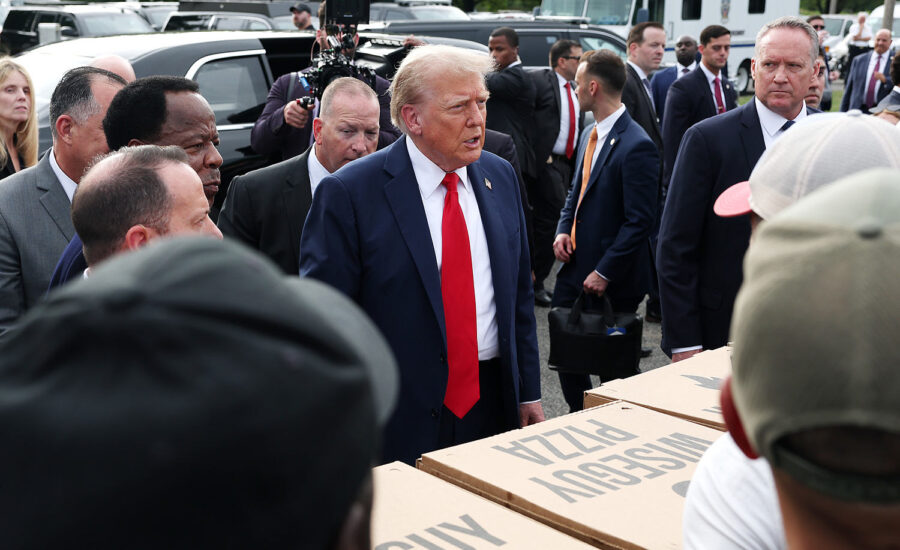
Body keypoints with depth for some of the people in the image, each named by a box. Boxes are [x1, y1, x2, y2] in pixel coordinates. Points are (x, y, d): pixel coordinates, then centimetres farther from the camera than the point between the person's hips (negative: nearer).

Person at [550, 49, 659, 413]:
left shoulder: (636, 146, -19)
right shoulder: (590, 135, 10)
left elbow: (639, 221, -20)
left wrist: (604, 273, -19)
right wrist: (563, 230, 2)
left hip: (612, 281, -8)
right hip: (575, 266, 8)